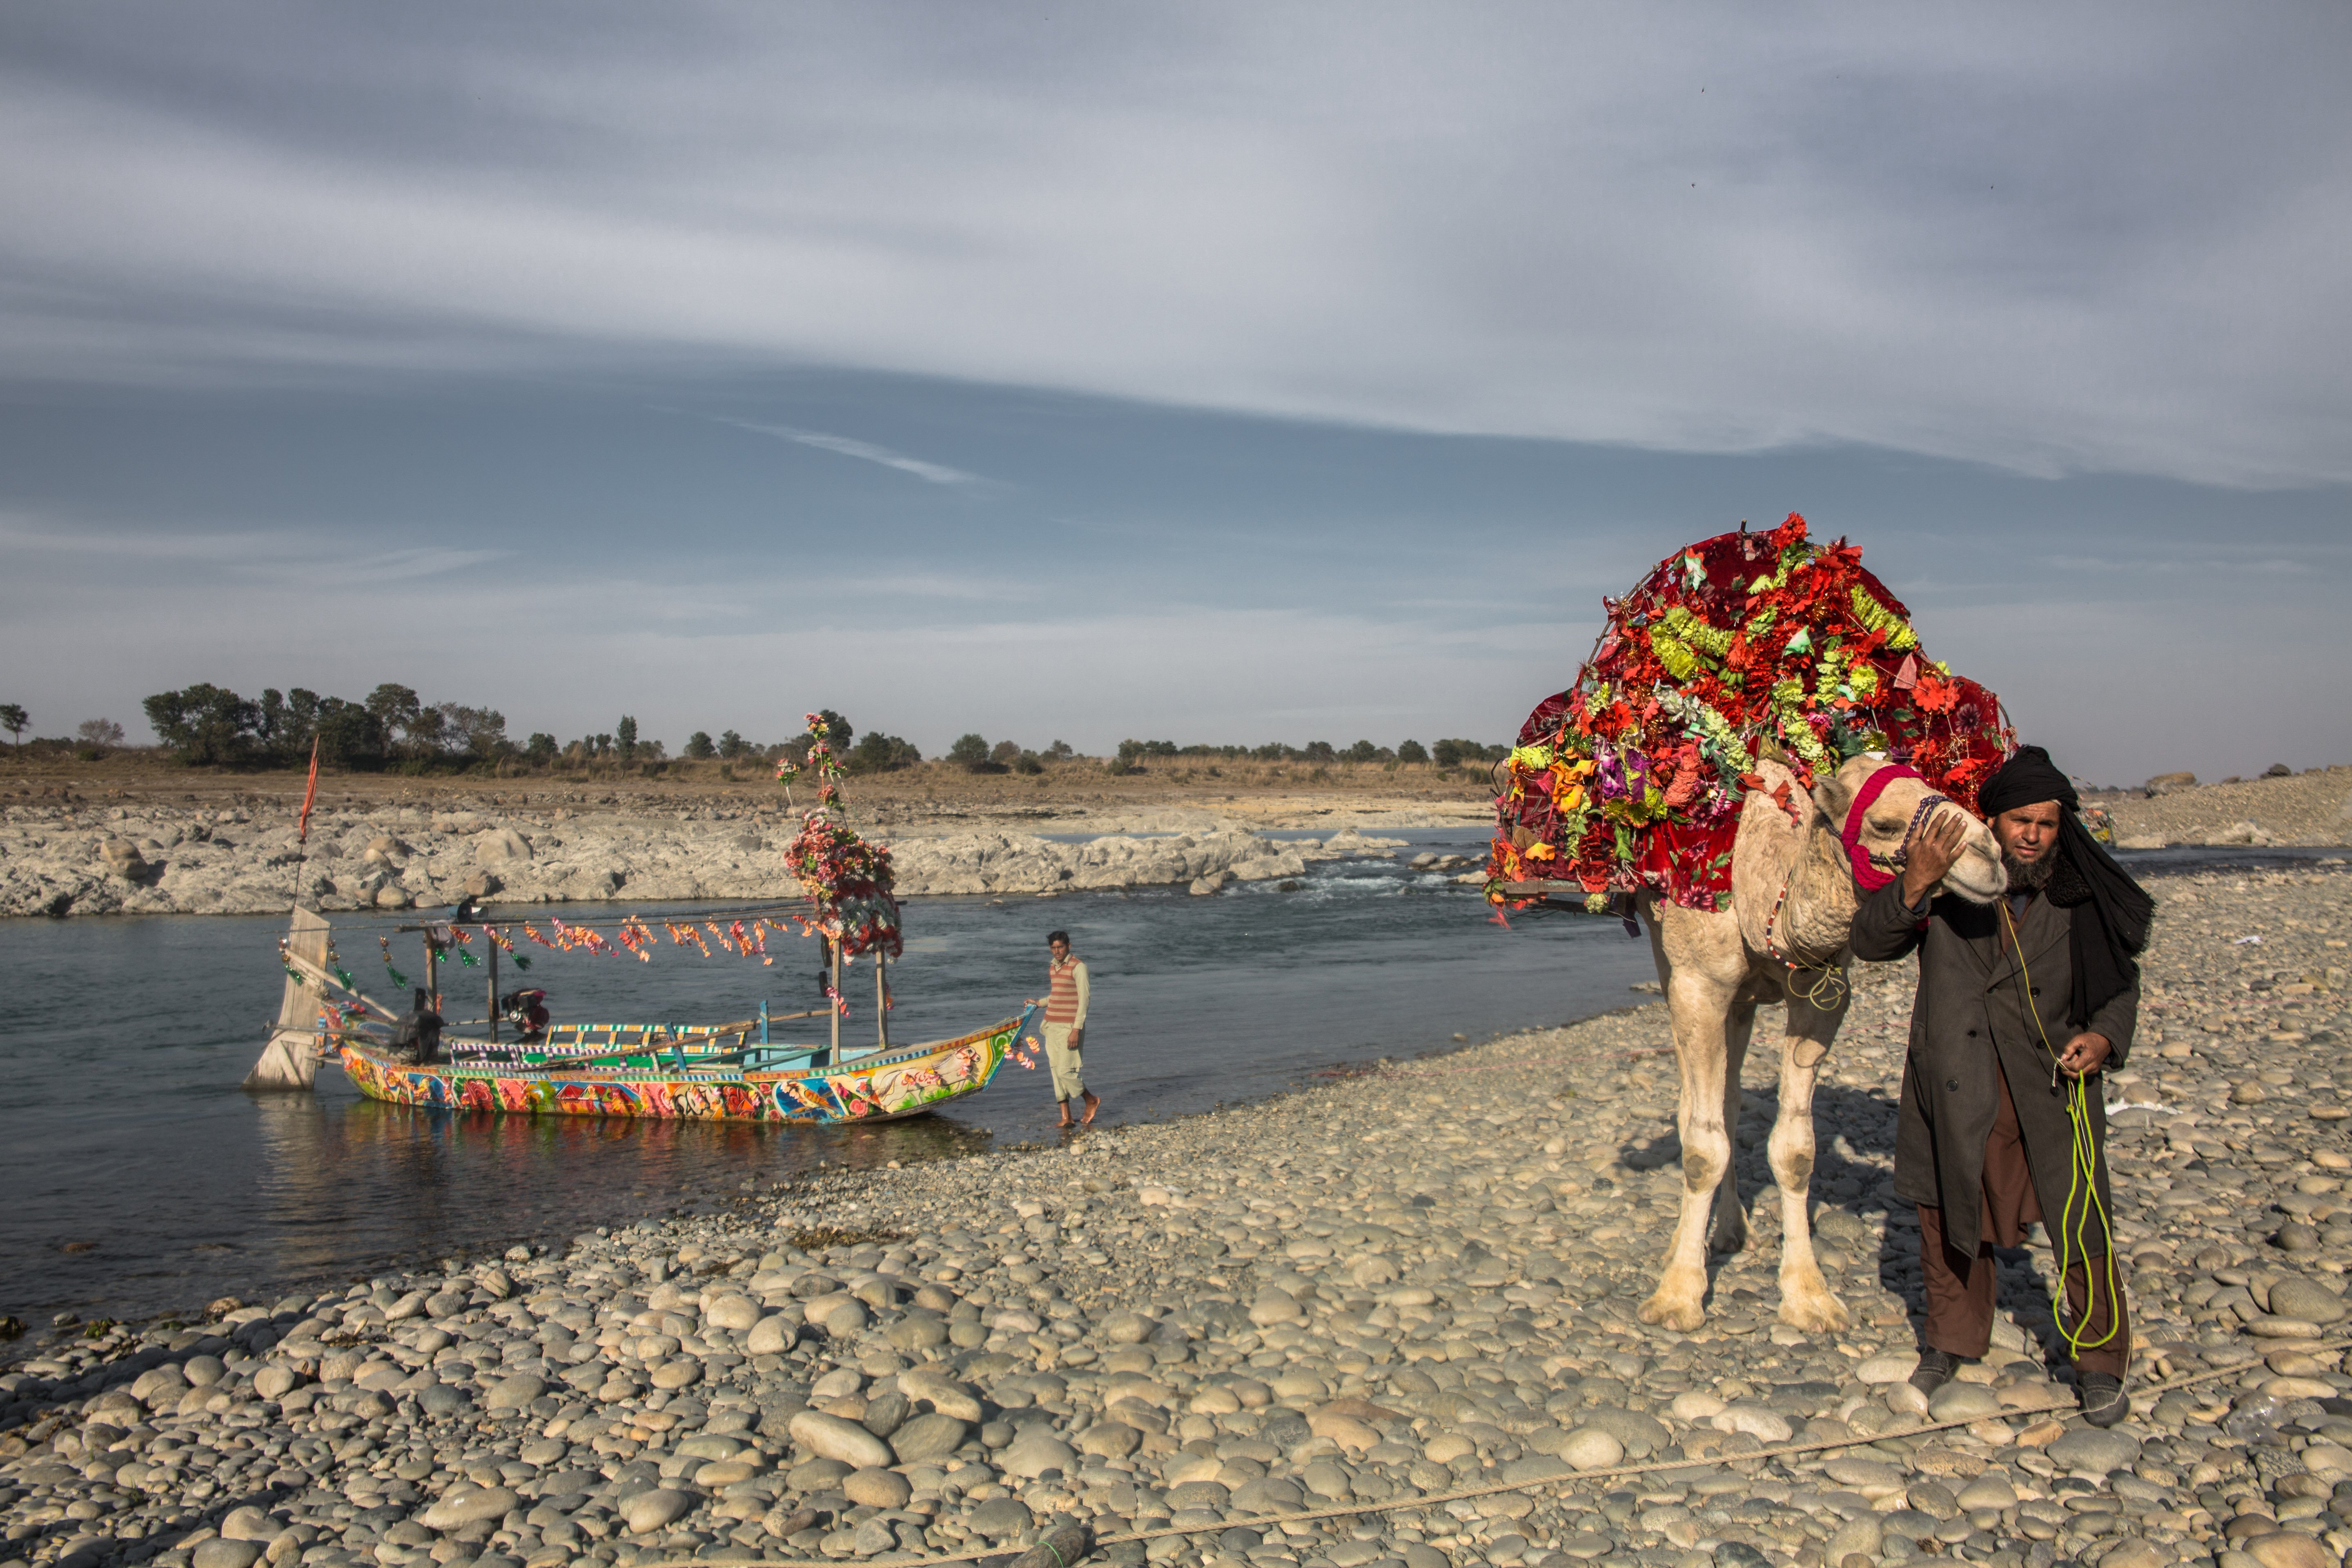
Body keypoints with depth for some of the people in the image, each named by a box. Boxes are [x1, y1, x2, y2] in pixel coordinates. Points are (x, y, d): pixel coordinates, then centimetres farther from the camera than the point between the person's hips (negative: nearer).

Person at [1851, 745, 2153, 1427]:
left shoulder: (2083, 898, -1)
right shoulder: (1946, 883, -6)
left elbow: (2122, 984, 11)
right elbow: (1869, 942, -14)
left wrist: (2103, 1037, -8)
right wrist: (1913, 884, -30)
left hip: (2051, 1084, 0)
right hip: (1955, 1085, 0)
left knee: (2080, 1226, -2)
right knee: (1950, 1215, 13)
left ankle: (2100, 1362, 19)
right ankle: (1953, 1340, 35)